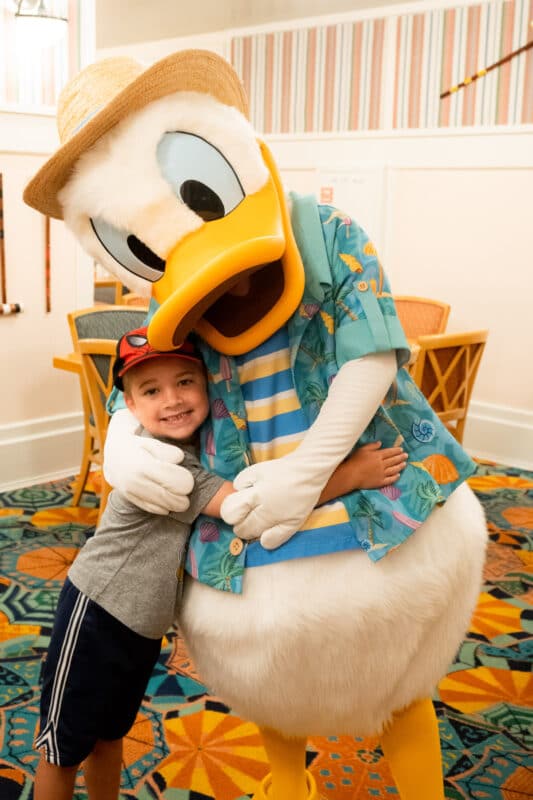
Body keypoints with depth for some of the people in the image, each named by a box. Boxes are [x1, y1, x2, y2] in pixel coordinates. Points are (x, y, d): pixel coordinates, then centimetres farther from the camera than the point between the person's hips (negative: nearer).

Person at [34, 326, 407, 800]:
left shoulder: (200, 445, -5)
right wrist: (352, 474, -35)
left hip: (143, 627, 8)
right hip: (95, 615, -8)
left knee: (109, 735, 26)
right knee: (64, 748, 11)